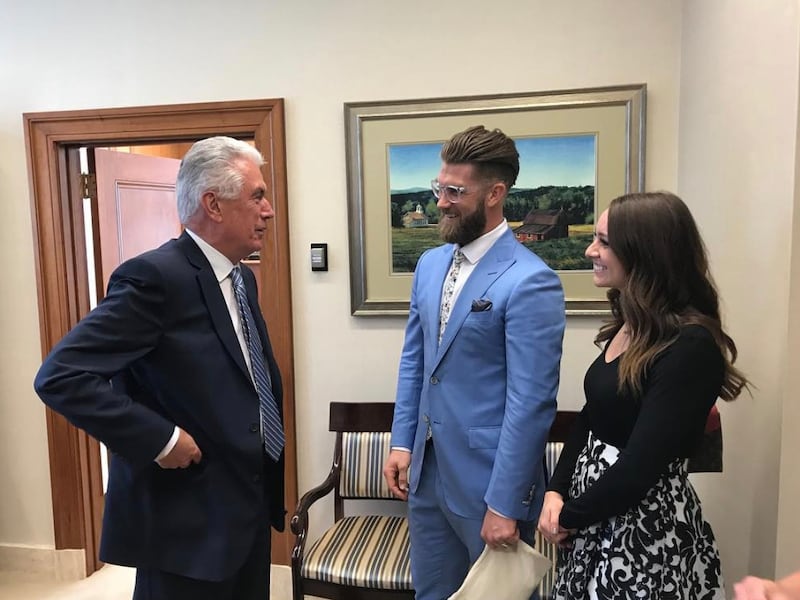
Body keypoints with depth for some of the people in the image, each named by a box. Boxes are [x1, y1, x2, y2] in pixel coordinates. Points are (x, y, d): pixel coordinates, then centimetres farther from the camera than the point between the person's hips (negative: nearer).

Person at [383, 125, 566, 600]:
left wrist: (505, 504, -16)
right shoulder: (430, 264, 5)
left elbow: (531, 403, -19)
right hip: (427, 472, 7)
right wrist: (402, 443, 6)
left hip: (488, 481, -6)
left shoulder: (530, 282, -18)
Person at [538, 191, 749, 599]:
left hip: (646, 529, -7)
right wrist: (556, 491, -4)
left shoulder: (691, 346, -23)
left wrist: (569, 517, -12)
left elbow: (642, 463, -25)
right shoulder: (628, 325, 3)